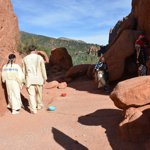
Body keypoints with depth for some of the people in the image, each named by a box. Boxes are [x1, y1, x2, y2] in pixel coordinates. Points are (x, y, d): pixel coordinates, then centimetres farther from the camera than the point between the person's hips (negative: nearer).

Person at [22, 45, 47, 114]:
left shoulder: (25, 58, 1)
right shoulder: (39, 58, -6)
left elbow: (24, 70, 7)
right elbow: (43, 69, -3)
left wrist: (25, 79, 17)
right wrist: (45, 78, 8)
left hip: (29, 79, 0)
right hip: (38, 78, 0)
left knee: (31, 94, 3)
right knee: (39, 93, 18)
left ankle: (33, 109, 2)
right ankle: (39, 105, 35)